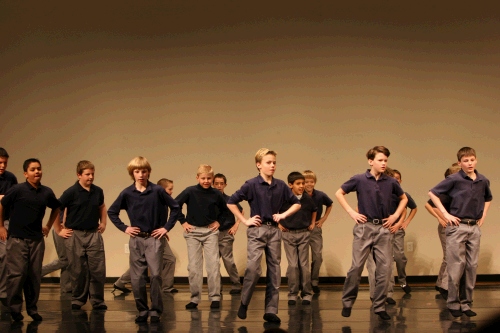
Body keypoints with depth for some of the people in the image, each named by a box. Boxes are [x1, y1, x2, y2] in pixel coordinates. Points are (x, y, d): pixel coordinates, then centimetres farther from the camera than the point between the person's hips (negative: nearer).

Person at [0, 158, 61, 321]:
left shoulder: (46, 192, 3)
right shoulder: (17, 190, -9)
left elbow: (56, 208, 22)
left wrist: (48, 226, 19)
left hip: (37, 240, 4)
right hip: (17, 239, -4)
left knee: (35, 276, 6)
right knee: (17, 274, -4)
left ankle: (32, 309, 16)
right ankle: (14, 309, 7)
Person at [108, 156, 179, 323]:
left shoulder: (157, 191, -6)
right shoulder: (127, 193, -1)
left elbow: (175, 207, 2)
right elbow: (111, 212, 11)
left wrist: (166, 227, -2)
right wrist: (124, 228, 3)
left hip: (154, 238, -2)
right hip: (136, 239, 2)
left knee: (156, 274, -10)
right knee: (137, 277, 4)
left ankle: (155, 311, 0)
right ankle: (142, 310, 15)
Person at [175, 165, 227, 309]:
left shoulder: (216, 194, -1)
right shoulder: (190, 191, -7)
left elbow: (225, 209, 17)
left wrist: (218, 221, 7)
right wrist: (183, 222, -4)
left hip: (210, 231, 1)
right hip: (193, 232, -1)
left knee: (213, 265, -4)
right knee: (194, 266, 1)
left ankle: (215, 297, 1)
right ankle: (194, 298, 8)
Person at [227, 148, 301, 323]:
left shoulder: (280, 185, 4)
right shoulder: (251, 184, -7)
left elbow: (296, 203, 16)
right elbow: (231, 202, -6)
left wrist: (284, 214, 1)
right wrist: (245, 221, -6)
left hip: (274, 230, 4)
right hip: (257, 230, -4)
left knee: (274, 270, 4)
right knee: (253, 267, -16)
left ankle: (271, 310, 9)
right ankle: (244, 303, 5)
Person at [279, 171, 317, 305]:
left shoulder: (308, 199, -1)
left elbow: (314, 210, 21)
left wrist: (312, 223, 14)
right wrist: (278, 224, 1)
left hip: (304, 234, 2)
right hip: (288, 235, -2)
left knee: (304, 264, 3)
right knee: (292, 265, -2)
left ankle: (307, 294, 10)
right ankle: (292, 294, 7)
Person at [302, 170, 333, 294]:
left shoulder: (320, 195, -7)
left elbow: (330, 205, 14)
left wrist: (323, 219, 7)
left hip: (315, 229, 2)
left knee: (318, 257, 0)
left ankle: (314, 282, 16)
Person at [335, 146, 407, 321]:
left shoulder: (390, 182, 3)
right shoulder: (359, 180, -4)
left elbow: (404, 198, 20)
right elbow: (339, 193, 6)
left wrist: (395, 215, 8)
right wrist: (351, 212, -1)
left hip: (384, 229, 3)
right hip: (364, 227, -2)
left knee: (384, 268, 1)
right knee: (356, 266, -3)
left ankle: (379, 306, 11)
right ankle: (347, 302, 13)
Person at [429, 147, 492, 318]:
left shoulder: (483, 181, 6)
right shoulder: (454, 179, -8)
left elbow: (488, 198, 26)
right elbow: (432, 193, -6)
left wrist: (483, 216, 13)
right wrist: (445, 214, -9)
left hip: (475, 228, 5)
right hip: (457, 226, -5)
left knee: (472, 266, 7)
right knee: (456, 266, -3)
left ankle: (466, 303, 15)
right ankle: (453, 303, 6)